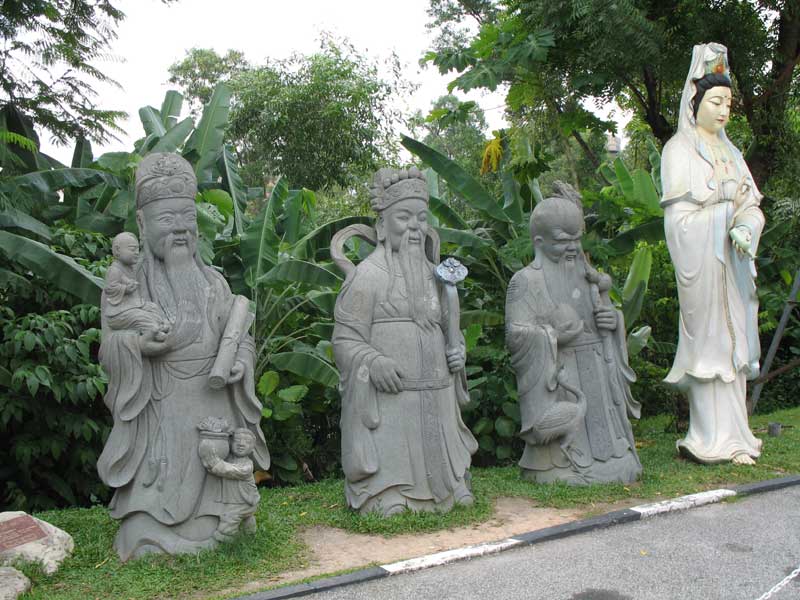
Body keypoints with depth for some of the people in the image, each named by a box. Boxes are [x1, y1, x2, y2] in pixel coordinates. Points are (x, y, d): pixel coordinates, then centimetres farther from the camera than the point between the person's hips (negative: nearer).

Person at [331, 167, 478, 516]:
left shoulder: (433, 273, 15)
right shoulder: (368, 275, -6)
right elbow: (345, 338, -8)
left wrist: (458, 349, 4)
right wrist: (373, 362, -25)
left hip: (437, 398, 6)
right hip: (389, 399, -6)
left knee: (438, 460, 17)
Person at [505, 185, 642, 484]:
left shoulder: (587, 275, 15)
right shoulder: (527, 281, -6)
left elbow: (608, 311, 24)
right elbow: (515, 335, -13)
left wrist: (614, 318, 2)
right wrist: (554, 334, -22)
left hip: (597, 377, 7)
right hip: (558, 381, -6)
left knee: (601, 433, 15)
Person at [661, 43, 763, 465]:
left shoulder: (730, 152, 19)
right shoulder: (679, 150, 0)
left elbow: (751, 204, 10)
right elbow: (680, 212, -9)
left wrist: (746, 227, -10)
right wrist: (730, 217, -15)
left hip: (733, 259, 7)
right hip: (701, 255, -7)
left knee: (733, 341, 6)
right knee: (711, 342, -7)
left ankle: (729, 433, 13)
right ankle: (718, 439, -1)